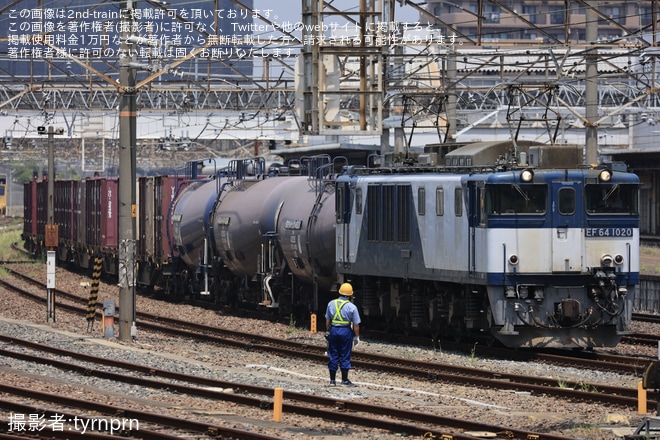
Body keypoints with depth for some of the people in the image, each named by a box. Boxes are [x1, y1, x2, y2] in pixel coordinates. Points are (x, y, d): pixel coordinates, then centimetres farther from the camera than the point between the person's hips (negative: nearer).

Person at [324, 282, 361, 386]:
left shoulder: (331, 304, 3)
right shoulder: (352, 307, -8)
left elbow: (327, 320, 10)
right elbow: (356, 324, -7)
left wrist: (328, 332, 20)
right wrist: (356, 337, 1)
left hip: (333, 330, 3)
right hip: (346, 331, -3)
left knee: (333, 356, 9)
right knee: (345, 357, 3)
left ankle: (332, 380, 12)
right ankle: (345, 380, 5)